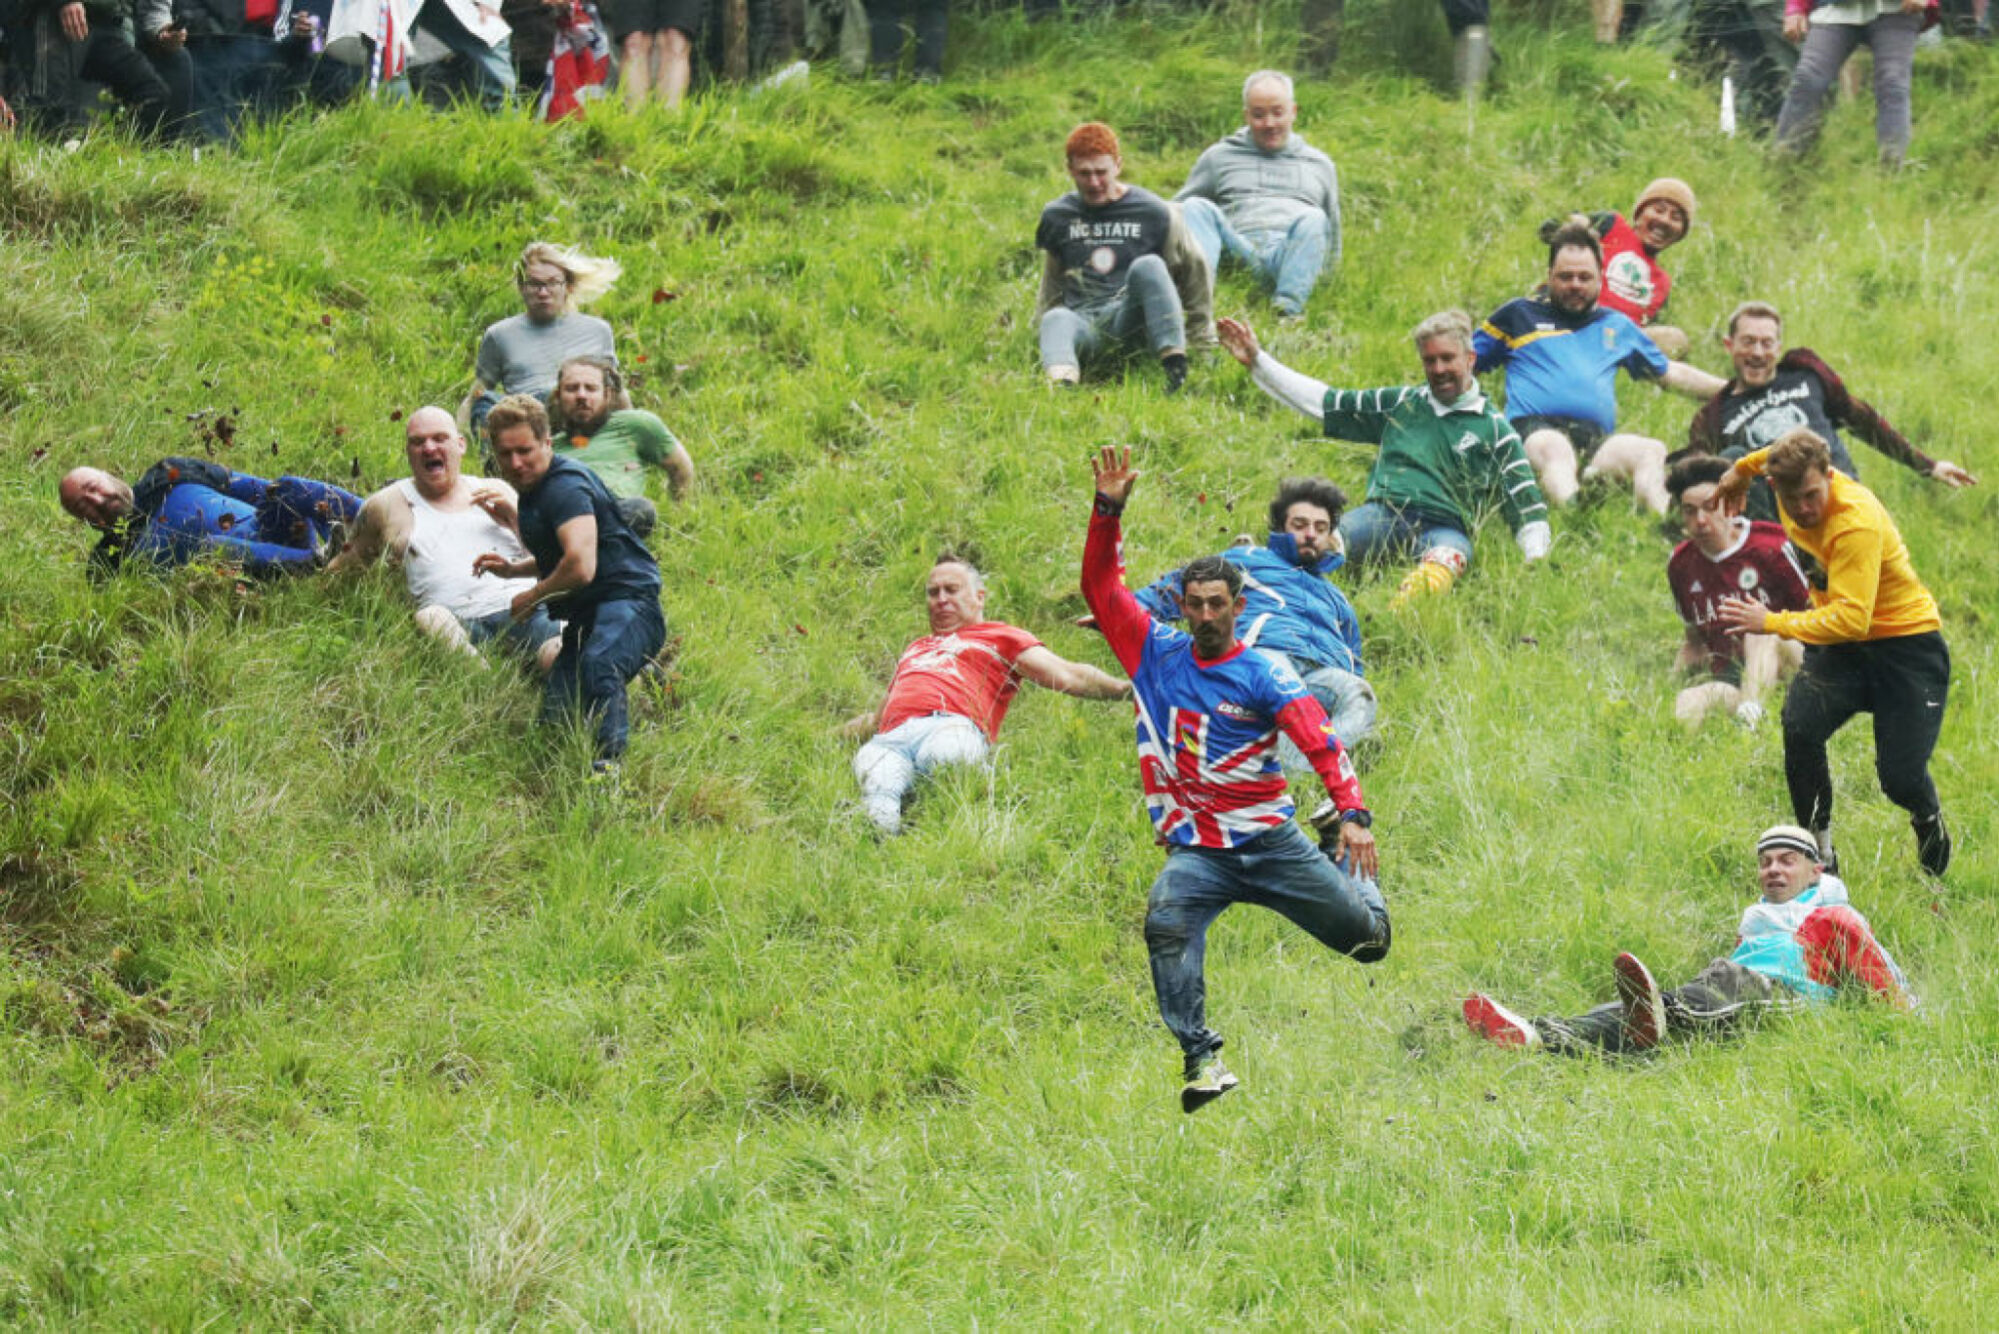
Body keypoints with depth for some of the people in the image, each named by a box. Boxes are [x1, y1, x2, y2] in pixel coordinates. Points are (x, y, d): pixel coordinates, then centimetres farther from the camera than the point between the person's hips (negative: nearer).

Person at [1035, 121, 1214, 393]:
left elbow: (1194, 269, 16)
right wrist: (1043, 324, 20)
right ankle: (1062, 382, -70)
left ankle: (1176, 369, -46)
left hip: (1130, 319, -1)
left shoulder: (1153, 213, 8)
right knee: (1057, 319, -36)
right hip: (1082, 320, 1)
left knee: (1147, 267, -32)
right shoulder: (1057, 216, 18)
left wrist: (1201, 337, 18)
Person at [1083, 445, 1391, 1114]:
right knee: (1166, 922, -33)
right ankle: (1201, 1057, -34)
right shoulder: (1158, 654, 5)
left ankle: (1344, 853, 44)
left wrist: (1353, 815, -31)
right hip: (1197, 850, 0)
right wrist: (1107, 511, -12)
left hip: (1272, 842, 0)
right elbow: (1101, 587, 3)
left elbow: (1320, 742, -16)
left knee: (1366, 937, 8)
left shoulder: (1265, 676, -4)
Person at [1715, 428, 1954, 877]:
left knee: (1901, 779, -12)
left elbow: (1852, 618, -35)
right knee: (1800, 728, -25)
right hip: (1839, 642, 6)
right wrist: (1742, 468, 34)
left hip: (1908, 642, -6)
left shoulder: (1857, 522, -31)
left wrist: (1773, 623, -34)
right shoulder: (1791, 482, -9)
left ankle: (1930, 824, 28)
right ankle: (1820, 853, -9)